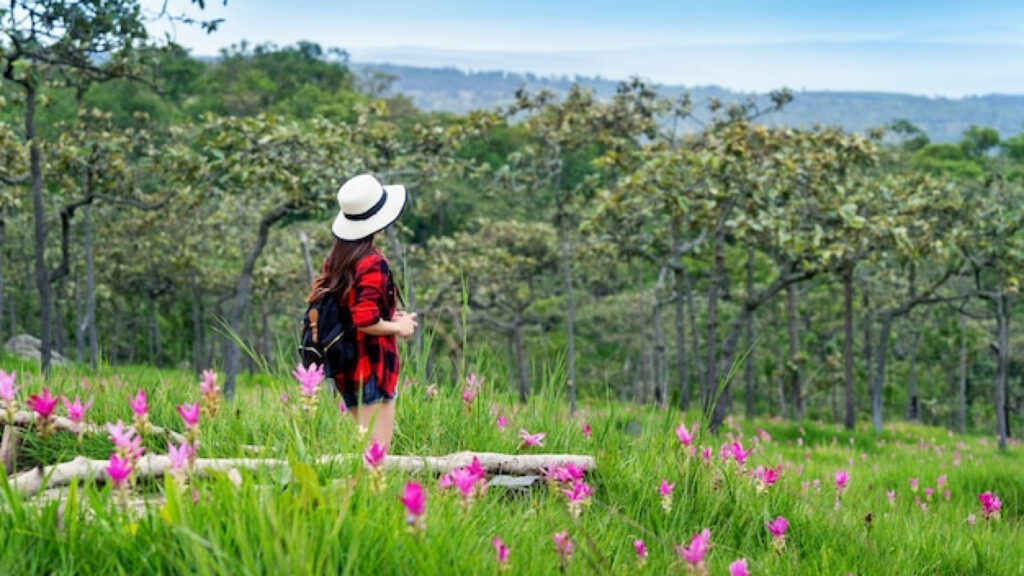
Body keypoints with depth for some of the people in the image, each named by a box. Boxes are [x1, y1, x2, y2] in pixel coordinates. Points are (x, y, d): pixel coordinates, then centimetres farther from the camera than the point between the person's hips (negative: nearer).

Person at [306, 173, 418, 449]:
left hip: (345, 367, 9)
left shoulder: (336, 258, 7)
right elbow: (365, 320, -24)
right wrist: (398, 328, -8)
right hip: (373, 365, -9)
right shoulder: (373, 263, -18)